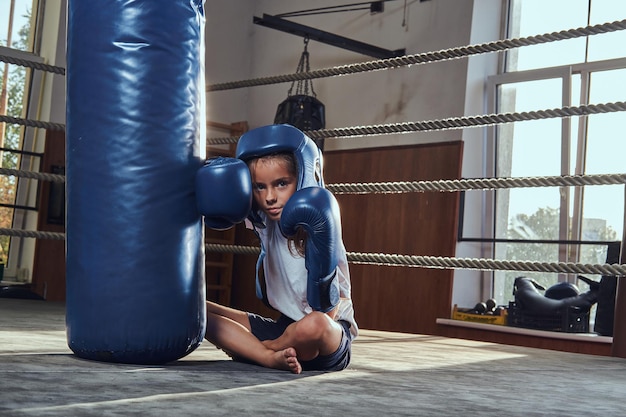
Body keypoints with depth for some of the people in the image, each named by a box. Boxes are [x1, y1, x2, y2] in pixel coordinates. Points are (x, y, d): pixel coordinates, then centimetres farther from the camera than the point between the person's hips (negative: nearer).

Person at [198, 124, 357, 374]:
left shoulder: (321, 229, -18)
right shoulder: (264, 221, -3)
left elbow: (326, 312, -22)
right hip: (283, 328, 6)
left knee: (314, 325, -41)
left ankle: (249, 349, -9)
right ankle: (272, 357, -21)